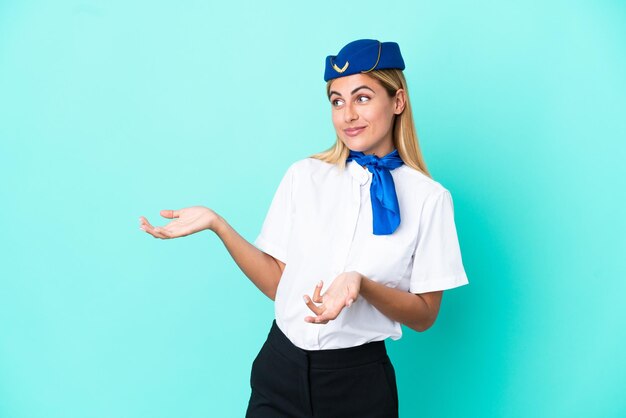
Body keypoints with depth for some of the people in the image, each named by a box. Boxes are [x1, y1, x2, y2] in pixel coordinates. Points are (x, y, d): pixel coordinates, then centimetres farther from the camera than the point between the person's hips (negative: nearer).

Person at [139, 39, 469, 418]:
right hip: (281, 371, 2)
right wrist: (217, 224, -10)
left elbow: (424, 315, -4)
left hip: (359, 383, -1)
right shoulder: (304, 176, 0)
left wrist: (361, 284, -20)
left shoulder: (428, 198, -7)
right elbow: (276, 283, 0)